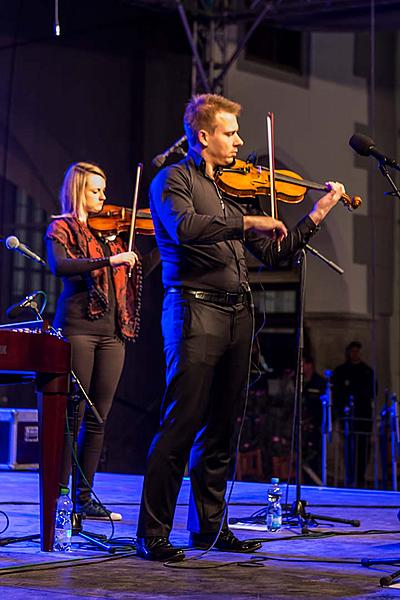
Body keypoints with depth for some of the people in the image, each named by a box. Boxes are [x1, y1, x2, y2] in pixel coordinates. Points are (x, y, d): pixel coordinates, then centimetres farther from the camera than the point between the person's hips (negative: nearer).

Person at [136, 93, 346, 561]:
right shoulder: (174, 180, 0)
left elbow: (271, 252, 21)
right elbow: (185, 228, -21)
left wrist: (317, 215, 15)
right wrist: (246, 222, -20)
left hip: (237, 314, 7)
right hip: (195, 310, -7)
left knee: (221, 429, 10)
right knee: (181, 426, -9)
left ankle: (209, 526, 18)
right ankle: (152, 533, -5)